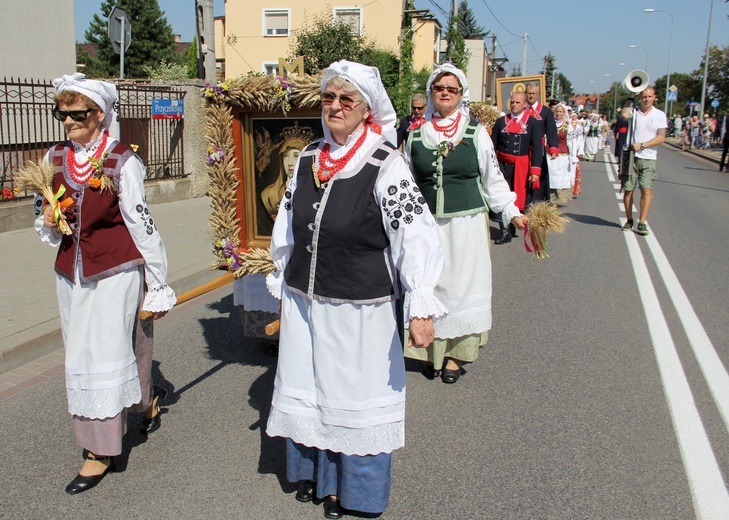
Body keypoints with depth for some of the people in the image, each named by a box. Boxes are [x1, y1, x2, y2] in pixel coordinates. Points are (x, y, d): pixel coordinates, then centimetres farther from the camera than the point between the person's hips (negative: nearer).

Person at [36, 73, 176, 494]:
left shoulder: (122, 163, -12)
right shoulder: (54, 159, 6)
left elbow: (143, 226, -9)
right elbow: (49, 227, 19)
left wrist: (159, 286, -8)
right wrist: (49, 224, -6)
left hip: (116, 274, -6)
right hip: (71, 276, 6)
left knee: (105, 358, -2)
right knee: (83, 360, 13)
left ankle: (100, 453, 12)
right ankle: (148, 398, 37)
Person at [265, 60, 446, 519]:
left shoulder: (386, 166, -14)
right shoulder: (308, 159, 4)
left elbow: (417, 235, -21)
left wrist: (422, 307, -28)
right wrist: (280, 287, 19)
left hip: (359, 308, -5)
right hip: (304, 301, 6)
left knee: (353, 396, 10)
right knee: (307, 389, 19)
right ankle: (312, 471, 42)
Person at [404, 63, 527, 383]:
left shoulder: (476, 133, 2)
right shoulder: (416, 135, 6)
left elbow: (492, 178, 6)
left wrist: (512, 212, 0)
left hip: (466, 222, -1)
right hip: (427, 224, 1)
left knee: (462, 285, 3)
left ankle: (456, 354, 16)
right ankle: (430, 351, 19)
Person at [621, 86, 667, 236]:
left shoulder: (660, 115, 5)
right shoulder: (633, 111, 3)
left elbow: (661, 137, -2)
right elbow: (624, 115, -22)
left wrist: (642, 145, -13)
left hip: (649, 158, 0)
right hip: (631, 156, 0)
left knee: (646, 190, -10)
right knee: (628, 189, 3)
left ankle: (642, 223, -7)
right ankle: (629, 220, 18)